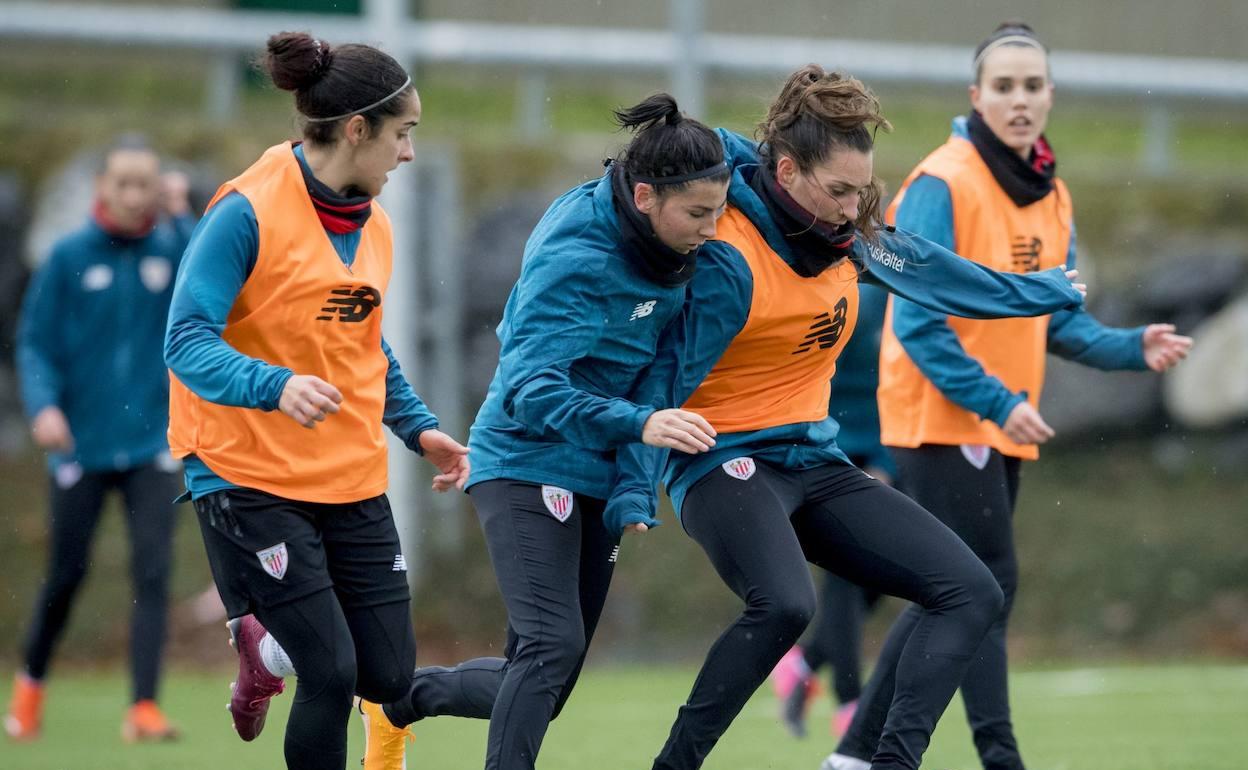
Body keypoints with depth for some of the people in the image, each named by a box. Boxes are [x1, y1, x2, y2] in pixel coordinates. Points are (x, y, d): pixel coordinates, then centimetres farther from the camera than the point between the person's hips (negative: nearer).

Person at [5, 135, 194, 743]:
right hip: (81, 446, -1)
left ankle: (144, 707, -10)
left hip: (151, 445, 1)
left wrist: (181, 215, -18)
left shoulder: (170, 249, 2)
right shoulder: (69, 258, -2)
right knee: (67, 574, 7)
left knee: (153, 571, -10)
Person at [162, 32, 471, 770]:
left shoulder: (374, 224, 8)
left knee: (388, 677, 3)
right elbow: (188, 342, -21)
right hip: (250, 477, -7)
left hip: (352, 480, 7)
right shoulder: (249, 211, -16)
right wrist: (277, 386, -37)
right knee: (332, 674, -12)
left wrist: (419, 426, 10)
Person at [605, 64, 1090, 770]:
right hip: (728, 464, -8)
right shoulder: (727, 259, -19)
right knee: (783, 603, -36)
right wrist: (634, 493, -26)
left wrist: (1048, 292, 31)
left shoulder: (847, 235, 3)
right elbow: (667, 377, -18)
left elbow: (930, 270, 20)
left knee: (971, 592, -4)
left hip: (817, 466, 8)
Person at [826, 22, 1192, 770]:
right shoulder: (942, 186, -15)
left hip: (1004, 426, 8)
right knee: (988, 586, -12)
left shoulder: (1051, 197, 9)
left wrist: (1133, 346, -5)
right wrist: (995, 400, -21)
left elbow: (1059, 322, 13)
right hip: (941, 418, -8)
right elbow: (917, 325, -17)